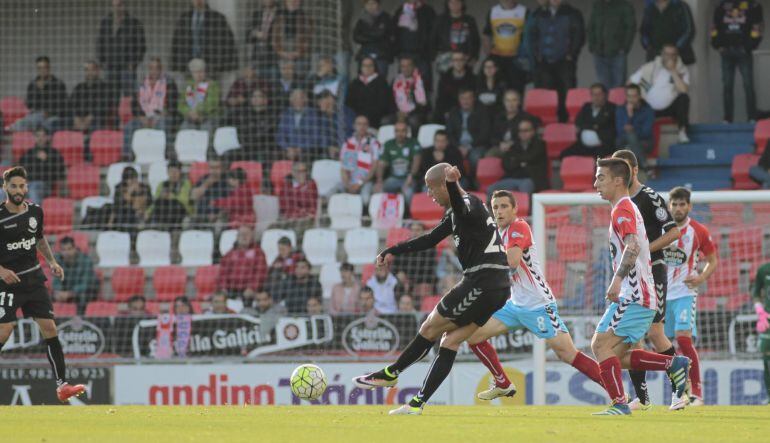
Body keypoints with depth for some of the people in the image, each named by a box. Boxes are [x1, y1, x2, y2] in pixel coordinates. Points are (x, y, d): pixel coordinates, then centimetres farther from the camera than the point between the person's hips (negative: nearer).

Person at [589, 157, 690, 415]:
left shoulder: (622, 209, -10)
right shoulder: (628, 208, 22)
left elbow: (632, 247, -27)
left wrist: (617, 280, -37)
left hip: (633, 296, -10)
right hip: (642, 297, 10)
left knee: (601, 344, -13)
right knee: (616, 355, 8)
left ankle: (620, 404, -18)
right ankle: (673, 364, 3)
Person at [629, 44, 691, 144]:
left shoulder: (682, 70, -4)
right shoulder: (650, 67, -2)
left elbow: (683, 90, -22)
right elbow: (630, 83, 3)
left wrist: (673, 71, -22)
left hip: (670, 109, 0)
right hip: (650, 110, 0)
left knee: (683, 98, -29)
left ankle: (682, 132, -27)